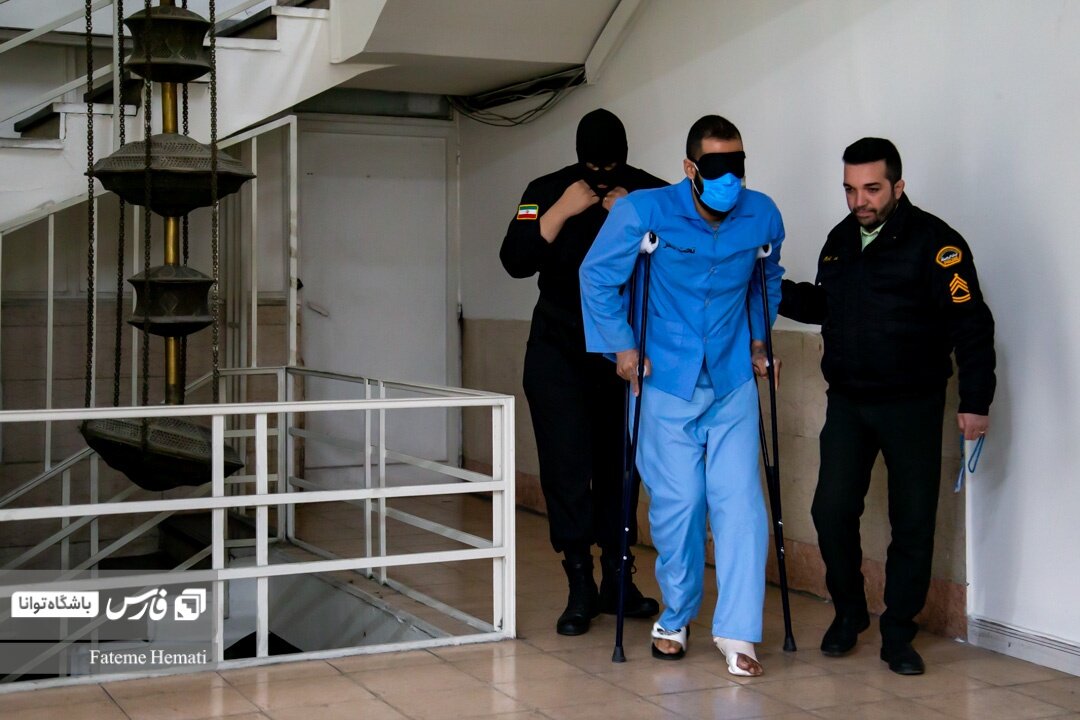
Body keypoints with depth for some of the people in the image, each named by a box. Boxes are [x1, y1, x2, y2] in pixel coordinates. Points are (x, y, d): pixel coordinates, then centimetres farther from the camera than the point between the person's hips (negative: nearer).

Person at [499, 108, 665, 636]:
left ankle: (615, 579, 18)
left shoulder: (653, 194, 0)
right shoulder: (548, 192, -1)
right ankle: (581, 586, 0)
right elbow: (516, 262, -12)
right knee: (566, 465, -7)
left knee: (619, 466, 6)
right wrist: (561, 212, -18)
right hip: (560, 355, -1)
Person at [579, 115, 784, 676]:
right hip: (666, 382, -2)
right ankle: (675, 620, 23)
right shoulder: (645, 211, -14)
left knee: (739, 500, -6)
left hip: (733, 382, 2)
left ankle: (736, 631, 0)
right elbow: (597, 276, -2)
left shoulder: (763, 216, -4)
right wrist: (621, 346, -3)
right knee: (677, 503, 1)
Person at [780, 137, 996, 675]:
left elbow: (970, 324, -13)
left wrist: (975, 401, -16)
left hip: (912, 407, -4)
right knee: (832, 510, -2)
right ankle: (848, 613, 21)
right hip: (848, 403, 4)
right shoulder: (840, 240, 8)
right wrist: (775, 292, 8)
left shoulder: (934, 242, -11)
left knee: (913, 522, 2)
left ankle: (898, 634, 16)